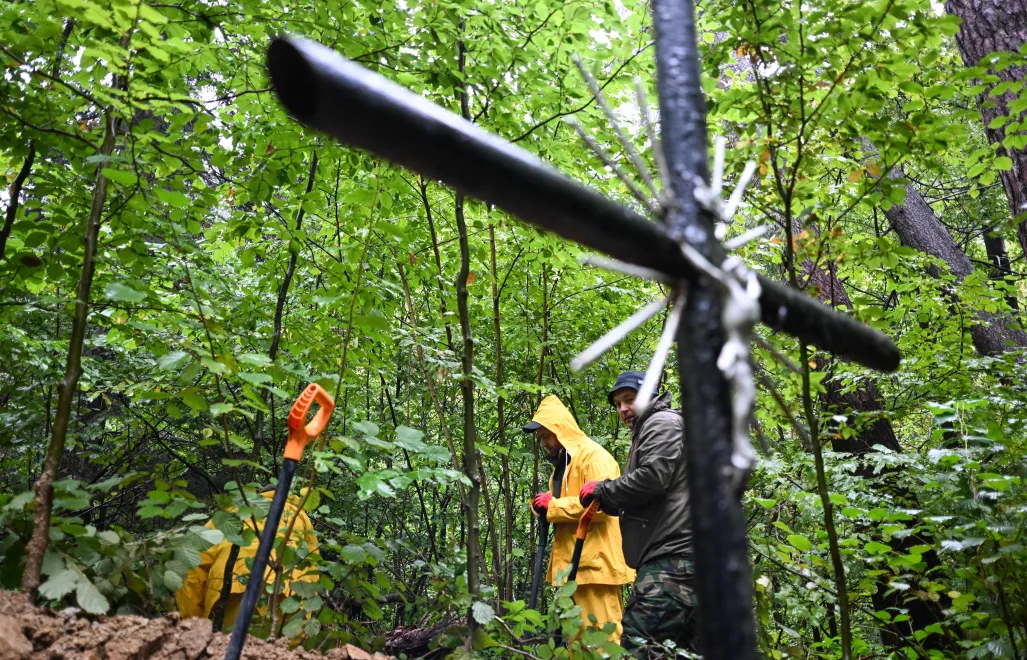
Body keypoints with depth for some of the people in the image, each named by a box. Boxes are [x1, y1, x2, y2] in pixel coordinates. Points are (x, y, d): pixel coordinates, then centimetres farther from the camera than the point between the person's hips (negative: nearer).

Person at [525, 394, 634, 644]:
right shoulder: (563, 462, 20)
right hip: (575, 563, 10)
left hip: (596, 562, -9)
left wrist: (553, 506, -16)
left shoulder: (593, 456, -10)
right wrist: (545, 507, 2)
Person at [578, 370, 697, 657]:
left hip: (670, 557, -11)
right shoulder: (648, 432, 29)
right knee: (683, 649, 11)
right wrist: (605, 500, 10)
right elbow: (635, 501, 28)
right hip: (677, 558, 11)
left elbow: (652, 478, -18)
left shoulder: (663, 422, -1)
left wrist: (601, 490, -5)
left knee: (637, 646, -17)